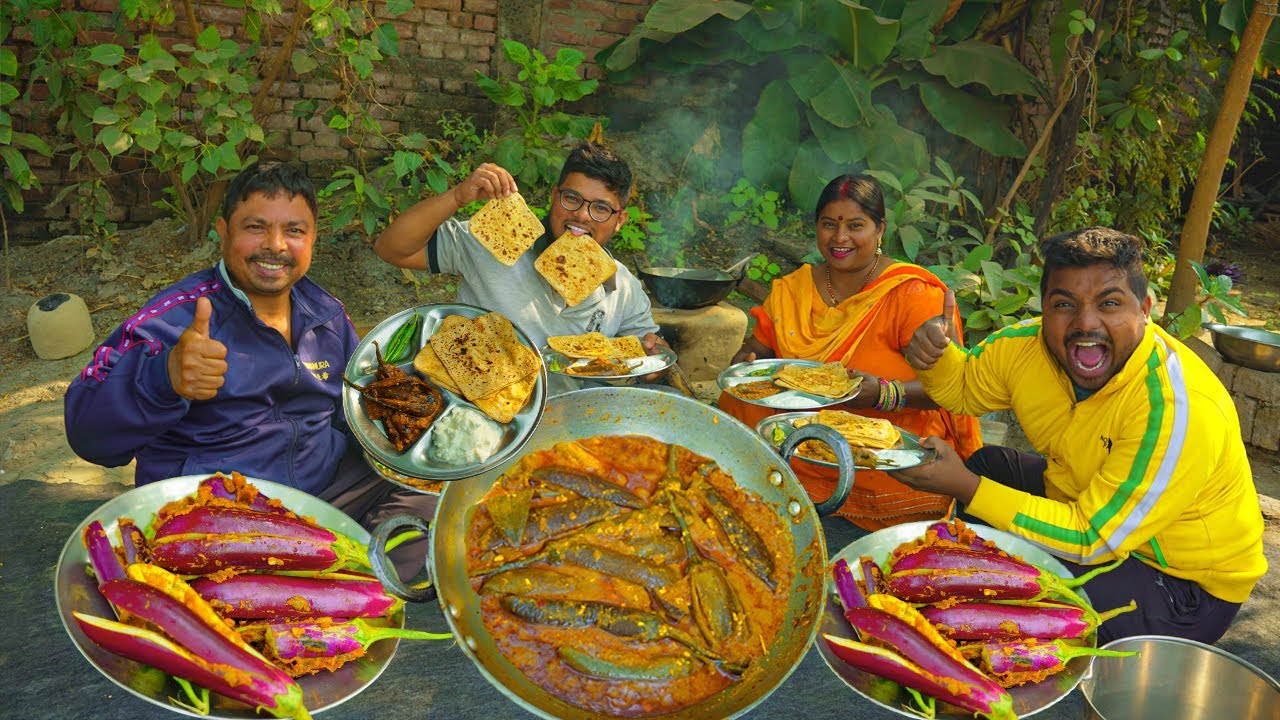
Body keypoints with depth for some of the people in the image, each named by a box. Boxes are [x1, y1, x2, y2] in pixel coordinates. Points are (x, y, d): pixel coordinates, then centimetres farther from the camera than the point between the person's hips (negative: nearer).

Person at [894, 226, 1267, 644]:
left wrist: (966, 488, -32)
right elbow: (962, 388, 8)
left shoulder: (1178, 409, -33)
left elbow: (1093, 538, -30)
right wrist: (935, 355, -16)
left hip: (1185, 582, -7)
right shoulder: (1028, 347, -13)